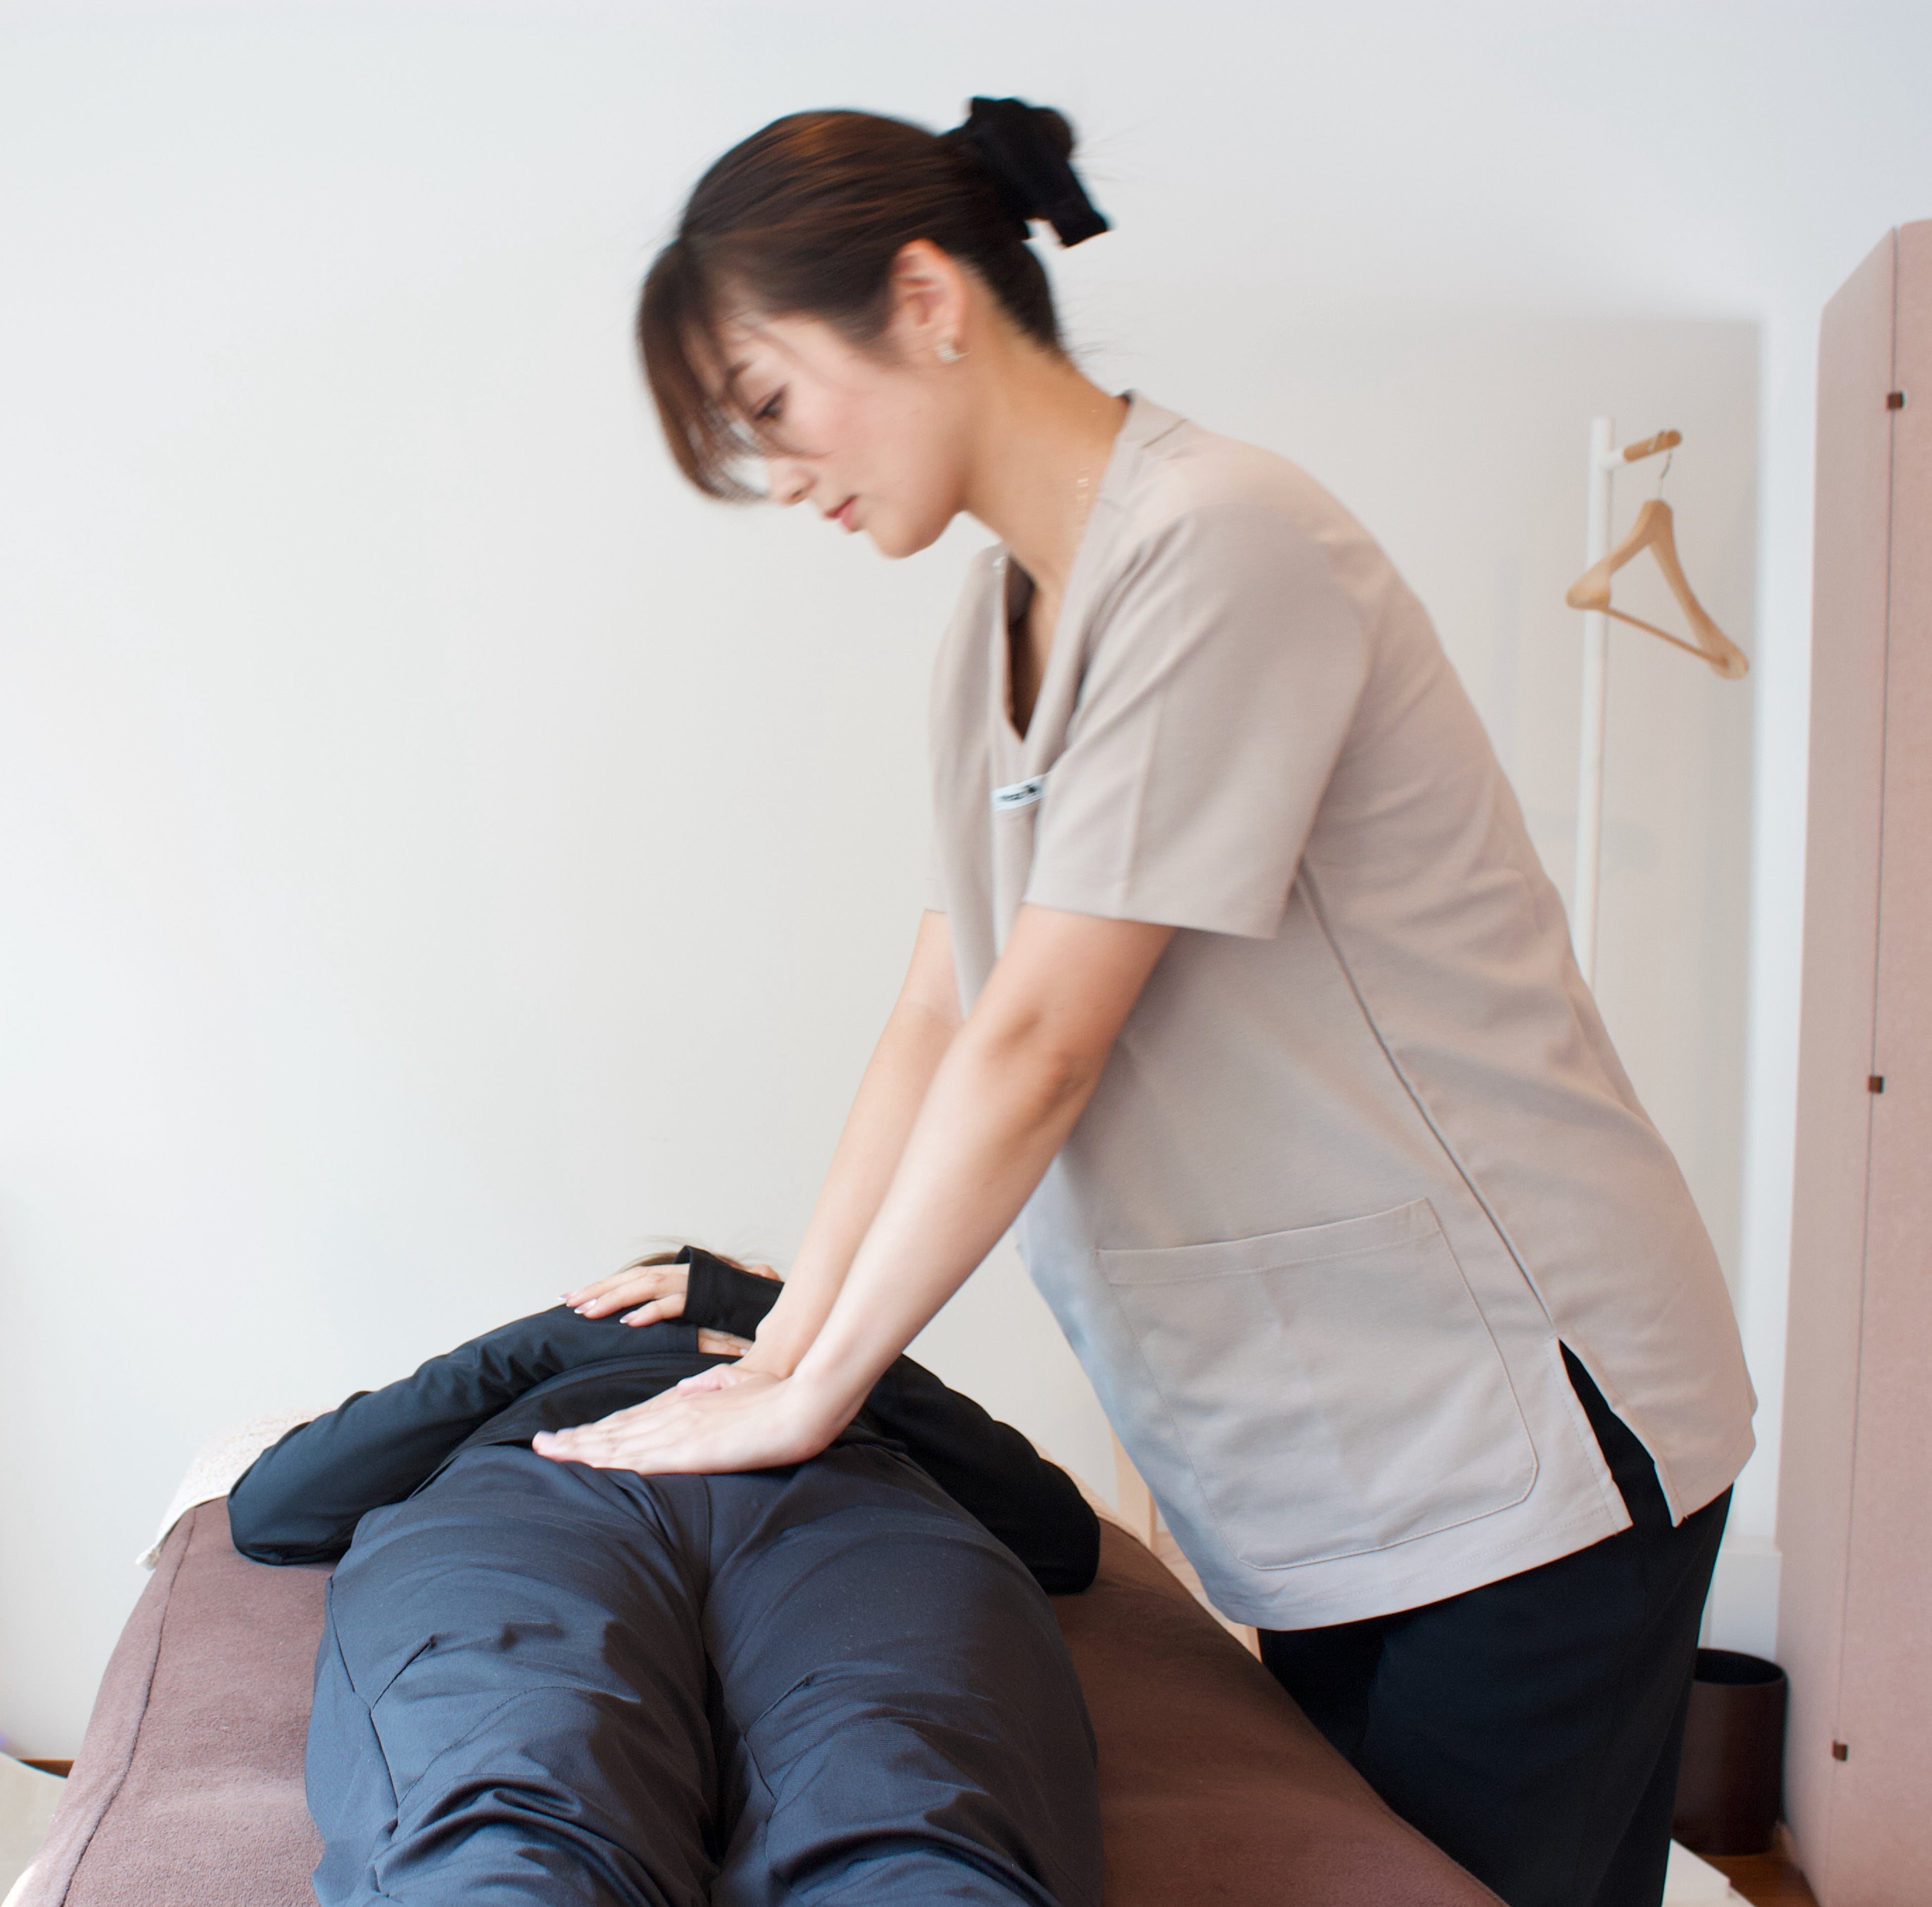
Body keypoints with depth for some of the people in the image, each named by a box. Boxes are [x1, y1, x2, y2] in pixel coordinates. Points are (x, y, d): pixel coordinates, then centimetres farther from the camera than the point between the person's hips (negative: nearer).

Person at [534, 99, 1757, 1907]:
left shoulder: (1216, 548, -19)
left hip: (1517, 1433, -8)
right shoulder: (991, 631, 9)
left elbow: (1037, 1047, -20)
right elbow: (937, 1026, 8)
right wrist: (783, 1334, 3)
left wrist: (810, 1394, -12)